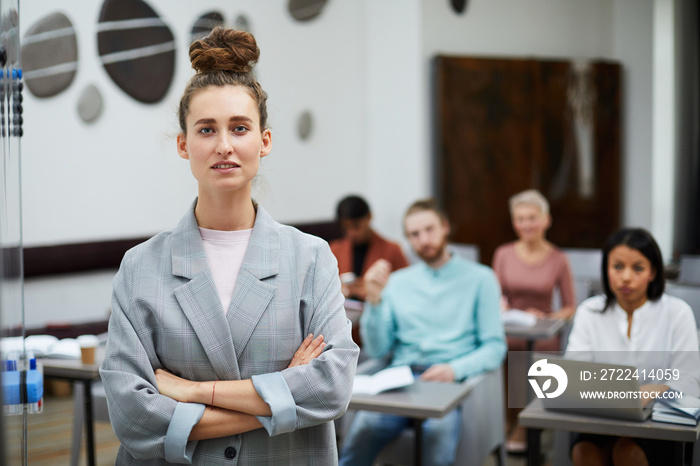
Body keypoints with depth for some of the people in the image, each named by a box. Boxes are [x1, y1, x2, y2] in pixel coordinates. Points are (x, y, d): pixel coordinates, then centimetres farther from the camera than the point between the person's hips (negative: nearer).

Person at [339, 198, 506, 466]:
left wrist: (455, 369, -14)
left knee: (439, 431, -37)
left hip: (449, 381, -2)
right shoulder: (397, 282, 20)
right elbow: (376, 350, 12)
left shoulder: (480, 278, 12)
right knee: (363, 428, -31)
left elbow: (494, 347, 4)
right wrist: (374, 300, -2)